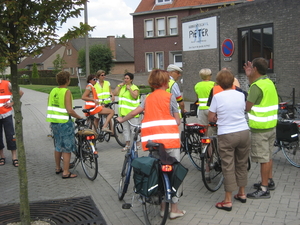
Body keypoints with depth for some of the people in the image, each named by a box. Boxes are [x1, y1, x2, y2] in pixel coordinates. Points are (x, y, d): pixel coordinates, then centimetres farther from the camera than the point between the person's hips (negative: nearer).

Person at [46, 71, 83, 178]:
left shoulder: (53, 91, 7)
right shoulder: (67, 92, -14)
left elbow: (50, 107, 12)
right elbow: (70, 110, -21)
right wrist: (79, 117, -8)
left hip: (54, 122, 8)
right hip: (64, 122, -8)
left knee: (58, 146, 21)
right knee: (67, 148, 1)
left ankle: (58, 168, 32)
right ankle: (66, 172, 5)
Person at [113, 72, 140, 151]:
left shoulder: (134, 88, -3)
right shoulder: (122, 87, 16)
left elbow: (135, 96, -21)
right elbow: (115, 93, 6)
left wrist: (129, 88, -17)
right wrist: (119, 85, 4)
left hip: (132, 112, -6)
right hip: (124, 112, 7)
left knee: (134, 128, -5)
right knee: (125, 129, 10)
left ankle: (138, 144, 5)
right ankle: (127, 144, 18)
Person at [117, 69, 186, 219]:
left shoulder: (148, 97, 14)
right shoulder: (170, 96, 1)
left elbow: (134, 112, 9)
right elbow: (177, 120, 0)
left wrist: (122, 120, 25)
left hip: (152, 140, 4)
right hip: (169, 139, -4)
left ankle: (162, 206, 22)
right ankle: (174, 209, 10)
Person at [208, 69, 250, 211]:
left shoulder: (217, 97, -9)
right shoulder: (241, 95, 2)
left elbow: (211, 118, -4)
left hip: (226, 135, -4)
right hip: (244, 132, 4)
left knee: (228, 167, 2)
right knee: (242, 164, 18)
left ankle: (228, 201, 7)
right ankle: (242, 193, 33)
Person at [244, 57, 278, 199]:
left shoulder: (257, 86, -19)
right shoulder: (269, 82, 9)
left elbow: (247, 107, -19)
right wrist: (249, 76, 15)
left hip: (260, 129, -9)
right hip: (271, 125, 9)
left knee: (263, 158, -3)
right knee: (268, 155, 20)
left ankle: (264, 189, 4)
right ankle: (269, 181, 33)